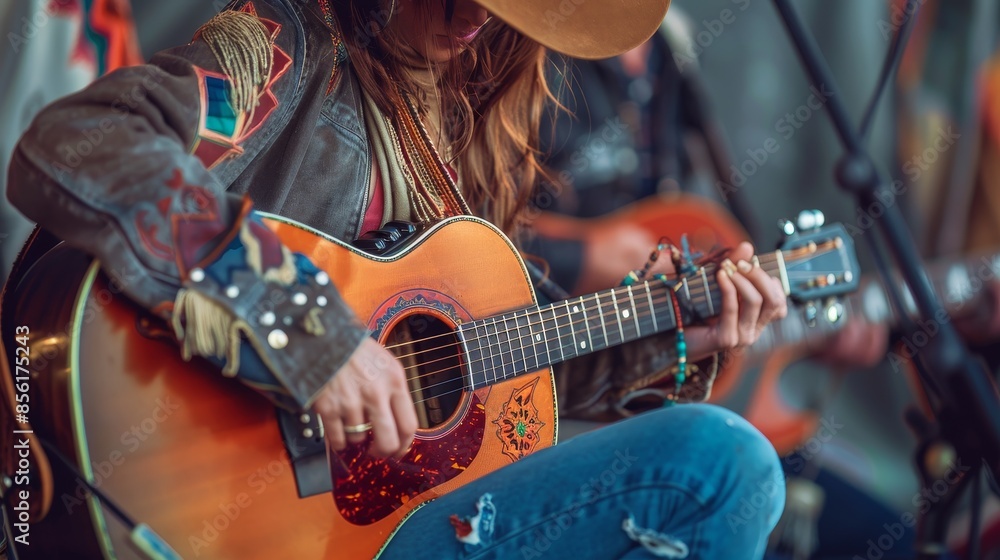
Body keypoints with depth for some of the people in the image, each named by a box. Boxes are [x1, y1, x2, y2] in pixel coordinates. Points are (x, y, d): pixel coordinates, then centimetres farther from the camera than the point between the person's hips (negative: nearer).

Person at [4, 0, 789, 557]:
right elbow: (66, 151, -30)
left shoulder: (457, 117, 13)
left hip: (434, 482, 9)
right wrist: (305, 331, -32)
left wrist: (672, 341, 14)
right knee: (723, 465, -20)